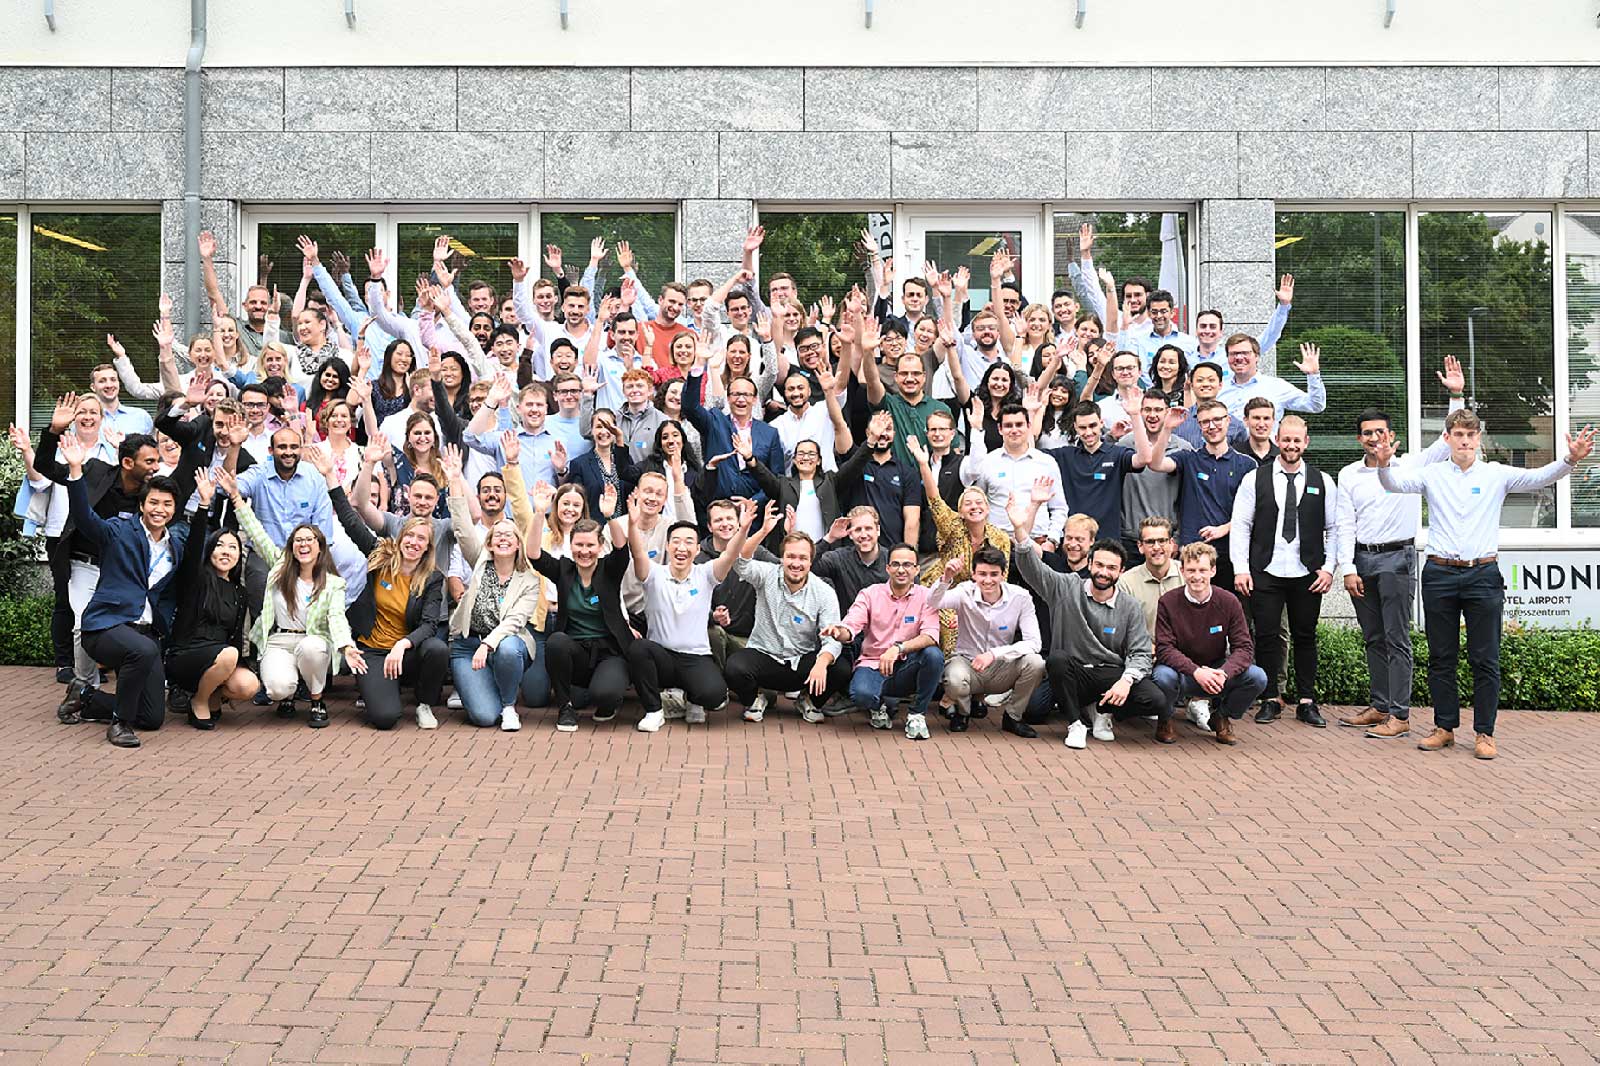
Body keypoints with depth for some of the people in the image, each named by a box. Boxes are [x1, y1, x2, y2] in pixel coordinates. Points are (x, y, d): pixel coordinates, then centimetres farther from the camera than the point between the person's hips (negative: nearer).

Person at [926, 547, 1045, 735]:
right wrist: (946, 578, -50)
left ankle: (1013, 717, 0)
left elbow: (1033, 643, -18)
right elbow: (933, 603, -31)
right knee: (955, 681, -36)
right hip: (967, 662, -1)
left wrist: (994, 654, -28)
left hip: (1002, 669, 1)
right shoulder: (965, 592, -12)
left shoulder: (1020, 597, -12)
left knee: (1035, 662, -27)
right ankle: (962, 711, 4)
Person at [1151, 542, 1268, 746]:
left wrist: (1223, 673, -29)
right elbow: (1164, 649, -17)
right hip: (1181, 671, -2)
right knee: (1164, 677, -37)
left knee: (1257, 677, -22)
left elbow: (1244, 647, -9)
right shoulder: (1168, 602, -14)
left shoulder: (1228, 601, -8)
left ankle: (1220, 717, 6)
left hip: (1216, 670, 3)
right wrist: (1196, 672, -33)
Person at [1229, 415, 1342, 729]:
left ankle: (1307, 703, 14)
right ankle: (1270, 701, 10)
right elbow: (1240, 526, 2)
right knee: (1266, 637, 0)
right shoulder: (1255, 479, 3)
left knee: (1305, 637, 7)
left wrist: (1329, 568, -2)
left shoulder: (1323, 482, 7)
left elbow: (1334, 529, 8)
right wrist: (1241, 569, -6)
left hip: (1308, 575, 1)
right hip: (1266, 573, -1)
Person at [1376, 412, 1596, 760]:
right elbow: (1395, 483, -9)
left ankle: (1484, 732, 10)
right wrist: (1384, 465, -31)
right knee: (1441, 657, 8)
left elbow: (1539, 478, -8)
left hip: (1483, 574, -1)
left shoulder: (1496, 474, 4)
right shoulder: (1432, 474, 5)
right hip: (1439, 574, 1)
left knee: (1485, 659, 2)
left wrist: (1570, 460, -27)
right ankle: (1445, 727, 19)